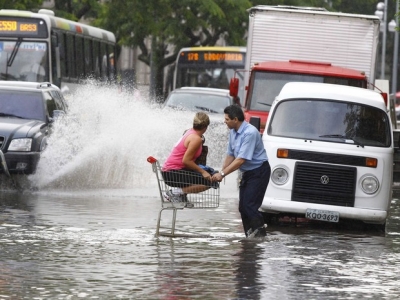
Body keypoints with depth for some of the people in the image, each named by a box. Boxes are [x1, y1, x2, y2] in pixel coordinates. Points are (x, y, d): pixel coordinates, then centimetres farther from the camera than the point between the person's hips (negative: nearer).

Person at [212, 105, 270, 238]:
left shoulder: (250, 133, -25)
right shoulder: (233, 132, 4)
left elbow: (241, 159, -28)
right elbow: (230, 155, 10)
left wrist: (222, 174, -26)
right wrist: (221, 172, -3)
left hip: (258, 172, -9)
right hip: (247, 172, 9)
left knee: (249, 205, -15)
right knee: (243, 207, 6)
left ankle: (260, 233, -9)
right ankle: (250, 236, 10)